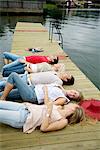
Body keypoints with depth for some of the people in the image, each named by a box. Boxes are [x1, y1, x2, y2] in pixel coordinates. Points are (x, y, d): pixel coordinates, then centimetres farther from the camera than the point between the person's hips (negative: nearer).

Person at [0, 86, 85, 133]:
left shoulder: (64, 121, -9)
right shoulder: (59, 107, 15)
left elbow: (43, 128, -18)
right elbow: (47, 103, 30)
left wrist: (48, 112, -24)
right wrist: (46, 91, 30)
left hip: (23, 118, -7)